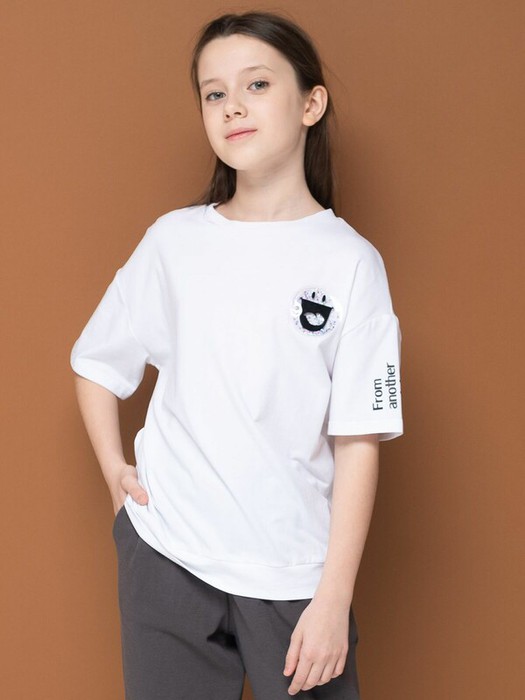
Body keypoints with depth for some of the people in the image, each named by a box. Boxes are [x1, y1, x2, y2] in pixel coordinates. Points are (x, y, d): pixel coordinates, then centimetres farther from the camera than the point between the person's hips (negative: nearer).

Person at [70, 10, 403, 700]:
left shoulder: (350, 262, -6)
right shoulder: (174, 239, 1)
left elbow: (358, 441, -7)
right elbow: (96, 361, 12)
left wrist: (335, 597, -9)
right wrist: (115, 472, 1)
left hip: (296, 573, -1)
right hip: (167, 561, 2)